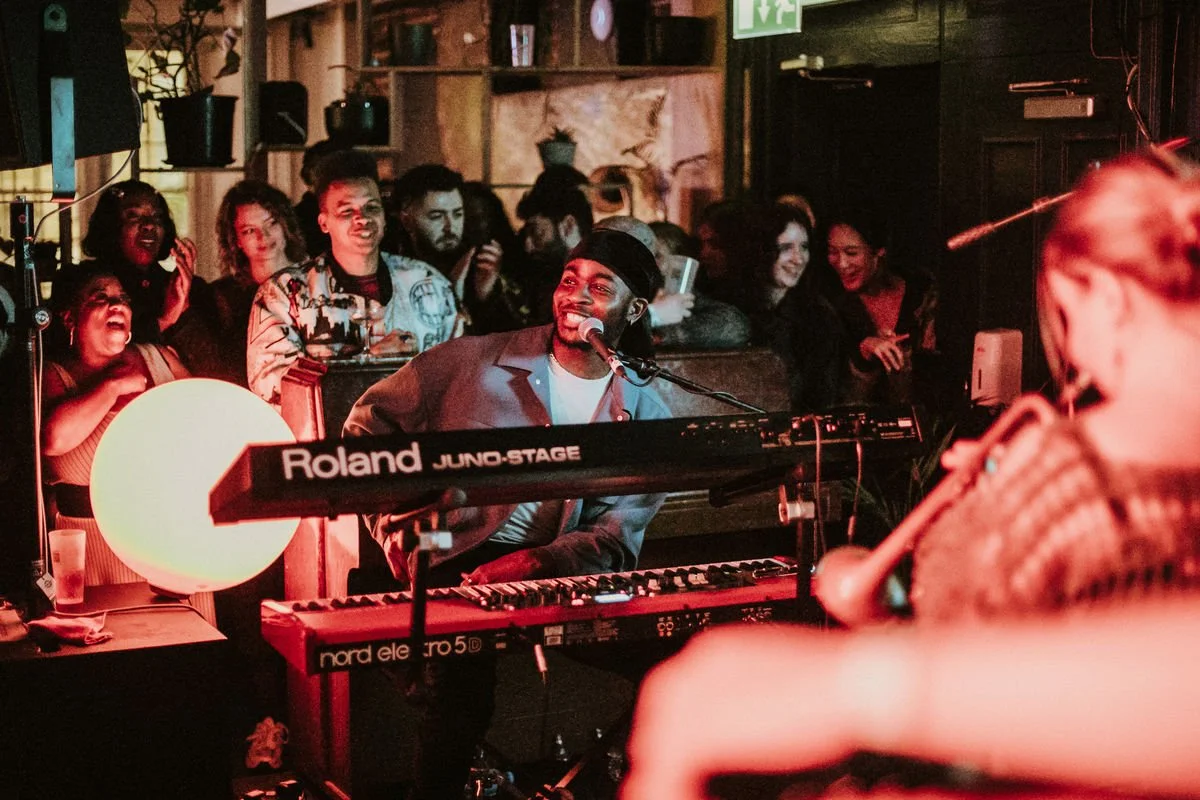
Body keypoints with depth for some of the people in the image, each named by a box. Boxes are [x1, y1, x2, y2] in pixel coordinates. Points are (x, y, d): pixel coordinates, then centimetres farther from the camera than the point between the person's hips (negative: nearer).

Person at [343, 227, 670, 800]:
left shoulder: (646, 416, 6)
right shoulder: (475, 361, 2)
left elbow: (616, 538, -2)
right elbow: (369, 425, 9)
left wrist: (531, 565, -20)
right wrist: (396, 527, -2)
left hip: (559, 575, 3)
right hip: (455, 567, -2)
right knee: (464, 675, -31)